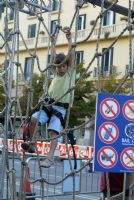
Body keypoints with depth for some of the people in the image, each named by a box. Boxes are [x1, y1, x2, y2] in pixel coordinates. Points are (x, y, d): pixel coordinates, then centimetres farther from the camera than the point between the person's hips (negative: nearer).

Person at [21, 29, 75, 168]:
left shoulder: (70, 73, 5)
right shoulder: (56, 73, 17)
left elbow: (70, 55, -4)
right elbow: (54, 56, 23)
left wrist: (69, 40, -7)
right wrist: (53, 42, 26)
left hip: (60, 108, -4)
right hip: (49, 104, 4)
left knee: (53, 131, -19)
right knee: (34, 118, -22)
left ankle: (50, 157, -25)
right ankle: (31, 143, -12)